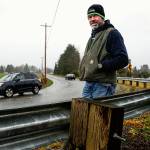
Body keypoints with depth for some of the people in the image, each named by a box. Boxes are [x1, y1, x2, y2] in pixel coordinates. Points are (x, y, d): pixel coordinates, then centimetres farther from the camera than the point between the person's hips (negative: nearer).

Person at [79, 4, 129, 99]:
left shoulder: (112, 33, -5)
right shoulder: (93, 36, 23)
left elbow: (123, 59, -15)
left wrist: (101, 66, -19)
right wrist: (83, 69, 11)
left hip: (103, 85, -8)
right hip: (88, 84, 8)